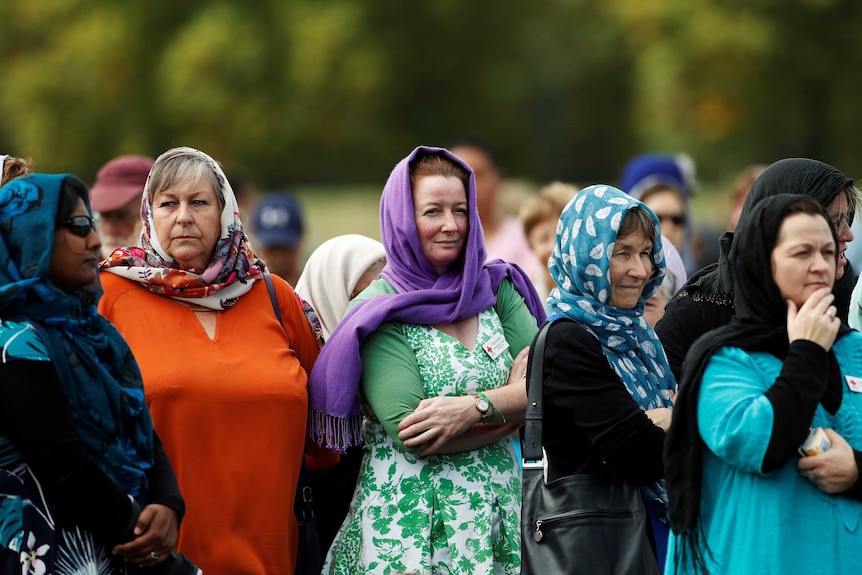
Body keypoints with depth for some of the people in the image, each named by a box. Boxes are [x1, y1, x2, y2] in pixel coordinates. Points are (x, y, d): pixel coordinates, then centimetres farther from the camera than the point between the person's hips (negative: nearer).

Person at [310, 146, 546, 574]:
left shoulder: (495, 289, 8)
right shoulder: (379, 313, -5)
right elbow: (411, 435, -16)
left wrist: (476, 407, -19)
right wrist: (512, 403, -10)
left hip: (498, 518, 4)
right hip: (410, 521, -4)